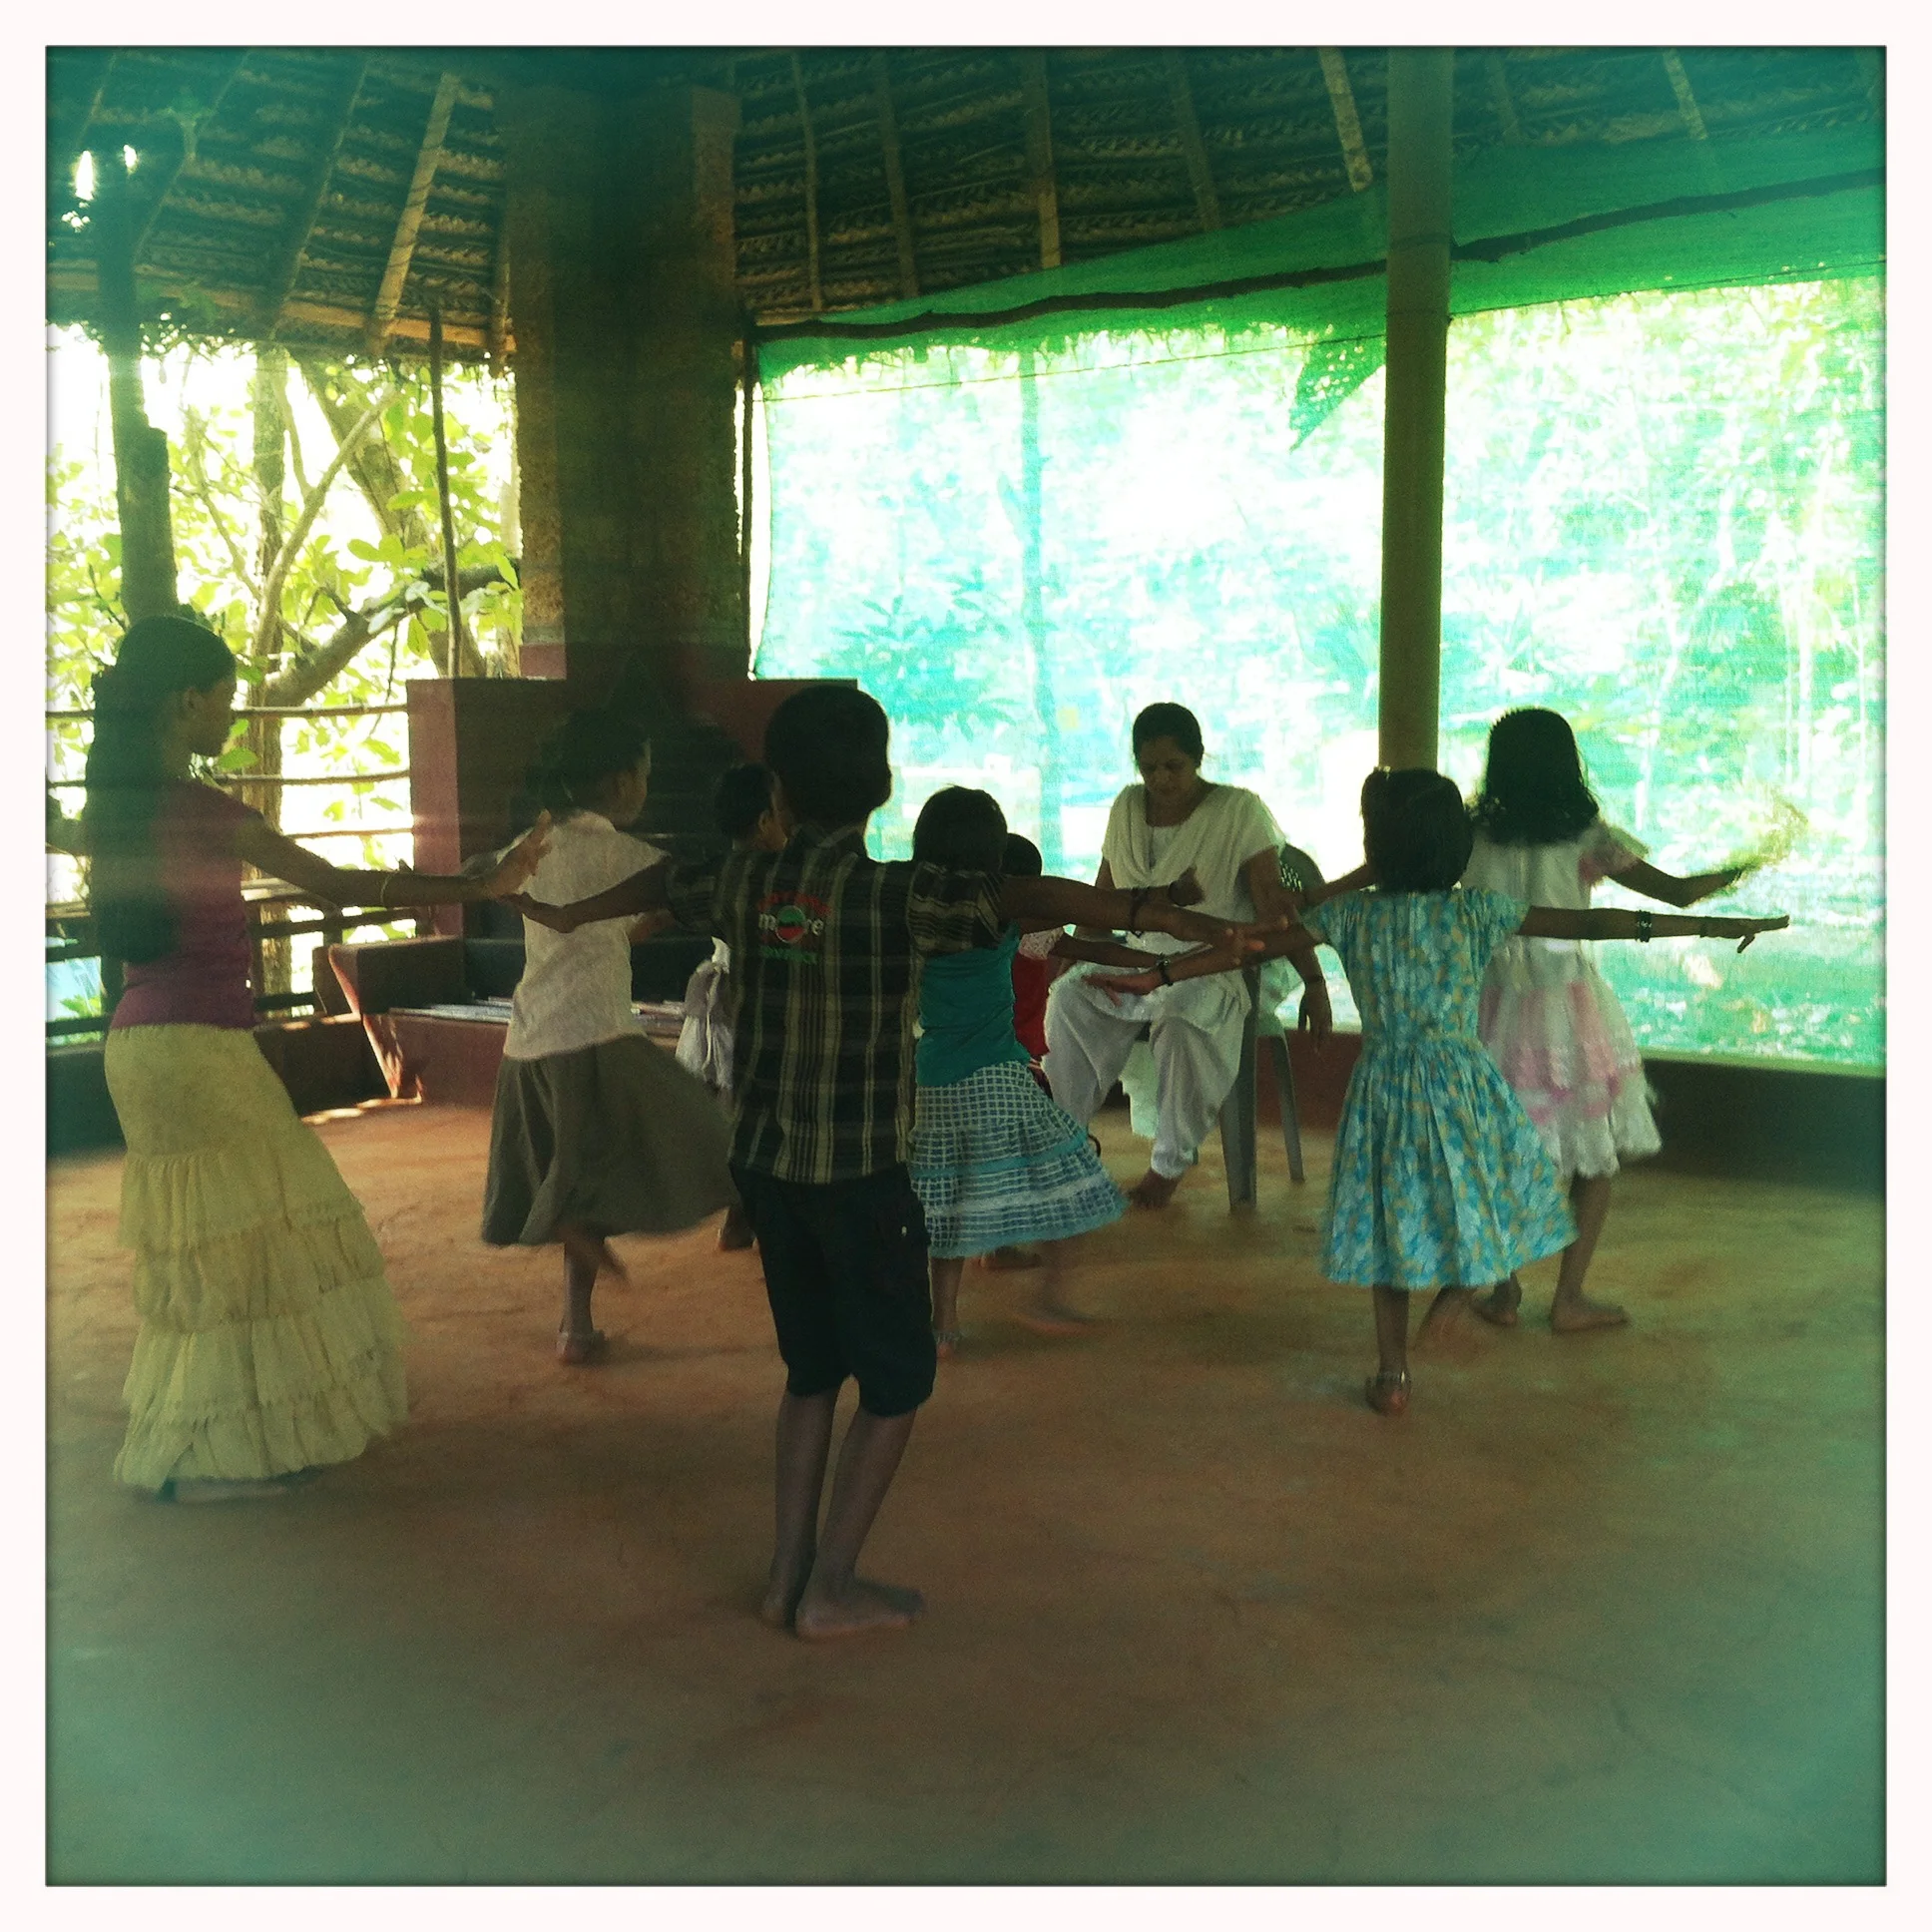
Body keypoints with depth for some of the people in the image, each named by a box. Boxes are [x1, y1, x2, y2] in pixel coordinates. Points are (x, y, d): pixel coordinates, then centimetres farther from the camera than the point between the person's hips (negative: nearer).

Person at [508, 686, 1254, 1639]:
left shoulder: (745, 880, 2)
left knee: (810, 1370, 20)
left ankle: (788, 1574, 24)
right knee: (896, 1382, 9)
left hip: (764, 1162, 6)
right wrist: (1142, 910, -42)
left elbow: (661, 881, 23)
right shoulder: (894, 894, -16)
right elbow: (1016, 897, -33)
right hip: (860, 1171, -6)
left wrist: (573, 915, 42)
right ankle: (830, 1588, 11)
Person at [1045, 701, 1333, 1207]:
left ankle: (1170, 1162, -16)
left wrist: (1314, 983, -19)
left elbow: (1275, 908, -13)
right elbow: (1103, 895, 13)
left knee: (1182, 1017, -37)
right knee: (1069, 995, -24)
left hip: (1216, 969, -5)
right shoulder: (1127, 808, 6)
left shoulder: (1238, 811, -9)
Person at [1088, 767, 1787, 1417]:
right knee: (1488, 1200, 21)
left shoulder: (1352, 915, -6)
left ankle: (1392, 1377, 16)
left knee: (1393, 1223, 12)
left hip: (1385, 1088, 1)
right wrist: (1715, 925, -5)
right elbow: (1587, 924, -8)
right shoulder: (1476, 911, -7)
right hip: (1463, 1086, -1)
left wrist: (1155, 975, 3)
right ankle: (1459, 1287, -1)